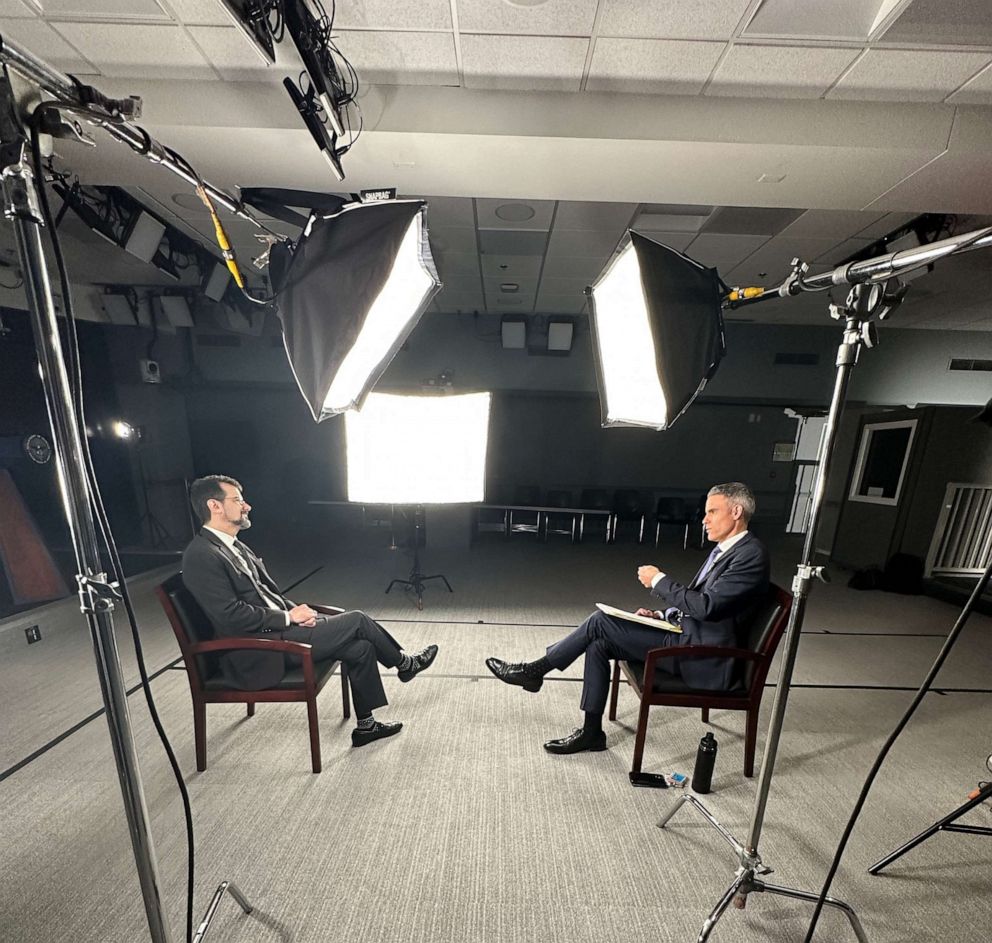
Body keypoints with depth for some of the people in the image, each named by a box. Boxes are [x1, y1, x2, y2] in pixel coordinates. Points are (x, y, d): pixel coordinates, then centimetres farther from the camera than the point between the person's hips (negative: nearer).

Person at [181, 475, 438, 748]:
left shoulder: (233, 546, 12)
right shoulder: (201, 556, -17)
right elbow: (230, 616, -23)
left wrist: (295, 609, -2)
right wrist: (289, 617, -15)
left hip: (274, 629, 9)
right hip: (257, 654, -9)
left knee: (361, 647, -1)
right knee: (356, 620, -11)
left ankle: (365, 725, 18)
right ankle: (404, 663, 15)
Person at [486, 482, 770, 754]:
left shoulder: (751, 554, -15)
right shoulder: (725, 549, 14)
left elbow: (706, 606, -25)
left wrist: (659, 580, -15)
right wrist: (662, 615, 5)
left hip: (703, 660, -9)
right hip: (688, 636, 9)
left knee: (601, 621, -15)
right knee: (599, 644, -2)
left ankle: (535, 670, 3)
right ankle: (591, 731, 13)